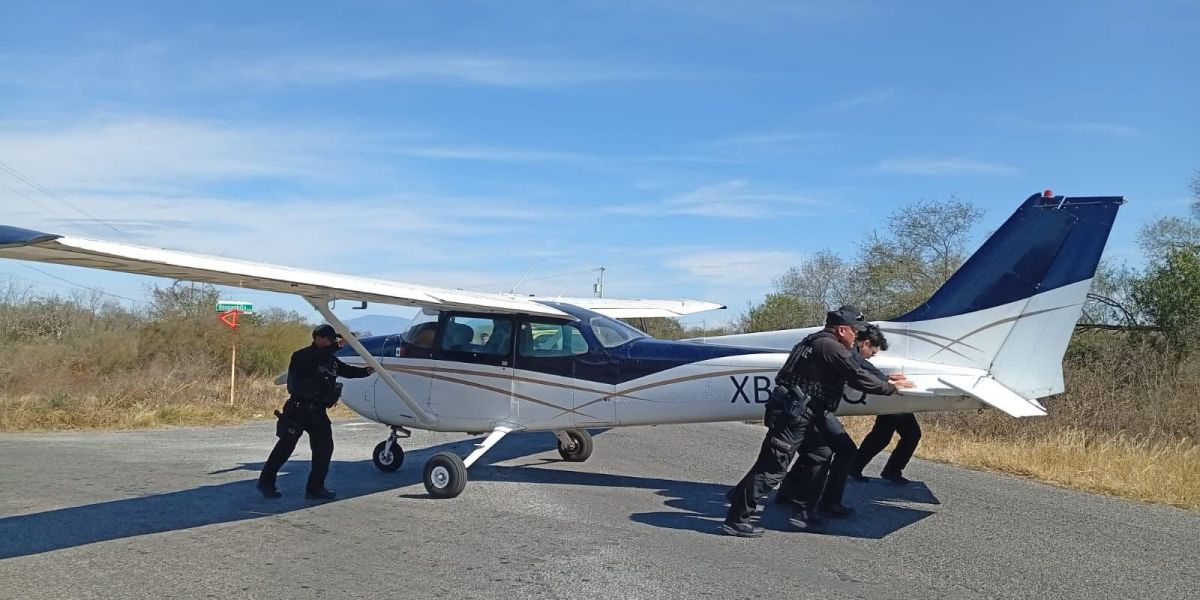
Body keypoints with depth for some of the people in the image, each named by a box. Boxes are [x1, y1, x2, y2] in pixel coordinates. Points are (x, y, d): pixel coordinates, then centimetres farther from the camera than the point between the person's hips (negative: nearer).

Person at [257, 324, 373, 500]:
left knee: (324, 447, 0)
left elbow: (347, 370, 9)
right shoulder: (302, 356, -10)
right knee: (286, 446, 1)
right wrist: (337, 346, -33)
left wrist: (366, 370, -6)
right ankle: (266, 482, 17)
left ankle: (315, 487, 8)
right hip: (298, 409, -7)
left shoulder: (331, 359, 13)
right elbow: (315, 360, -30)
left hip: (317, 411, 7)